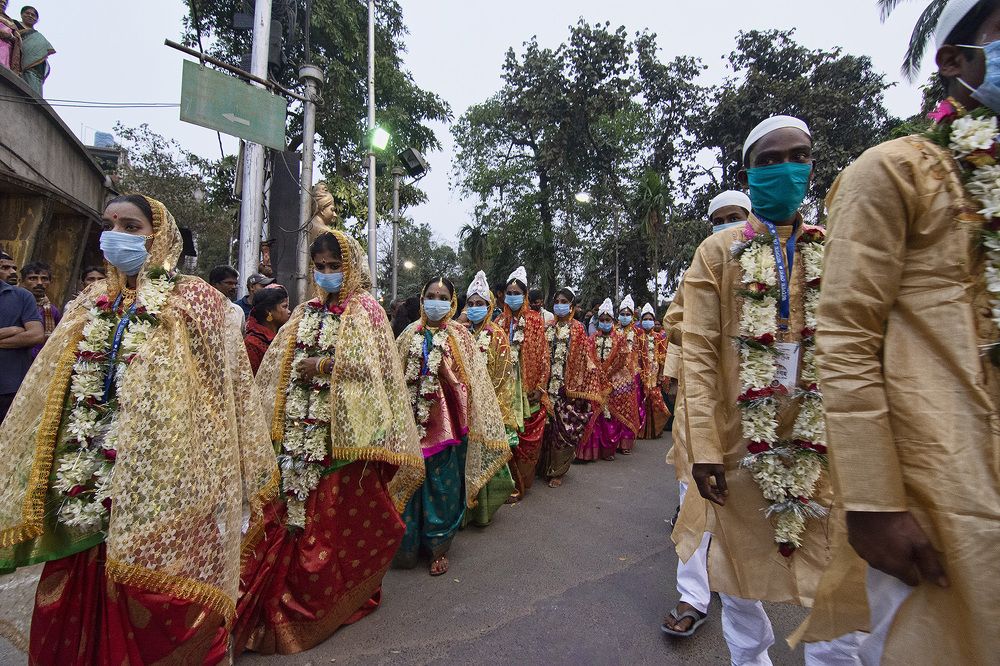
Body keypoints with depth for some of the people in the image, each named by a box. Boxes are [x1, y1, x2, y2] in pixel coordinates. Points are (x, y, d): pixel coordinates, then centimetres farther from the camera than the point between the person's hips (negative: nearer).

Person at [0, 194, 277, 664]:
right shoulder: (90, 304, 12)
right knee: (79, 612, 17)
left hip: (161, 492, -5)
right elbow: (47, 394, 16)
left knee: (159, 619, 6)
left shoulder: (194, 301, -5)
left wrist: (241, 489, -8)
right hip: (87, 494, 6)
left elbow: (220, 396, -8)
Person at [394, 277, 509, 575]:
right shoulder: (411, 334, 8)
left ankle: (439, 547, 24)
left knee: (442, 486, 5)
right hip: (411, 420, 2)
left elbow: (471, 381, 0)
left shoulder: (459, 336, 2)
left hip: (444, 421, -2)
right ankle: (408, 544, 29)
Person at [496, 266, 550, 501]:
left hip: (528, 388, -2)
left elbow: (543, 355, -3)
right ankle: (511, 481, 20)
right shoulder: (500, 321, 8)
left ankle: (522, 481, 18)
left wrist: (540, 386, -8)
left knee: (528, 435, 3)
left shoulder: (535, 320, 1)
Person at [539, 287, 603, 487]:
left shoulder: (577, 329, 2)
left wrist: (578, 388, -10)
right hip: (549, 385, 3)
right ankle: (545, 466, 22)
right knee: (548, 426, 6)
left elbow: (584, 360, -3)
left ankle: (557, 471, 13)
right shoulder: (549, 328, 12)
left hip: (568, 387, -3)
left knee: (565, 427, 0)